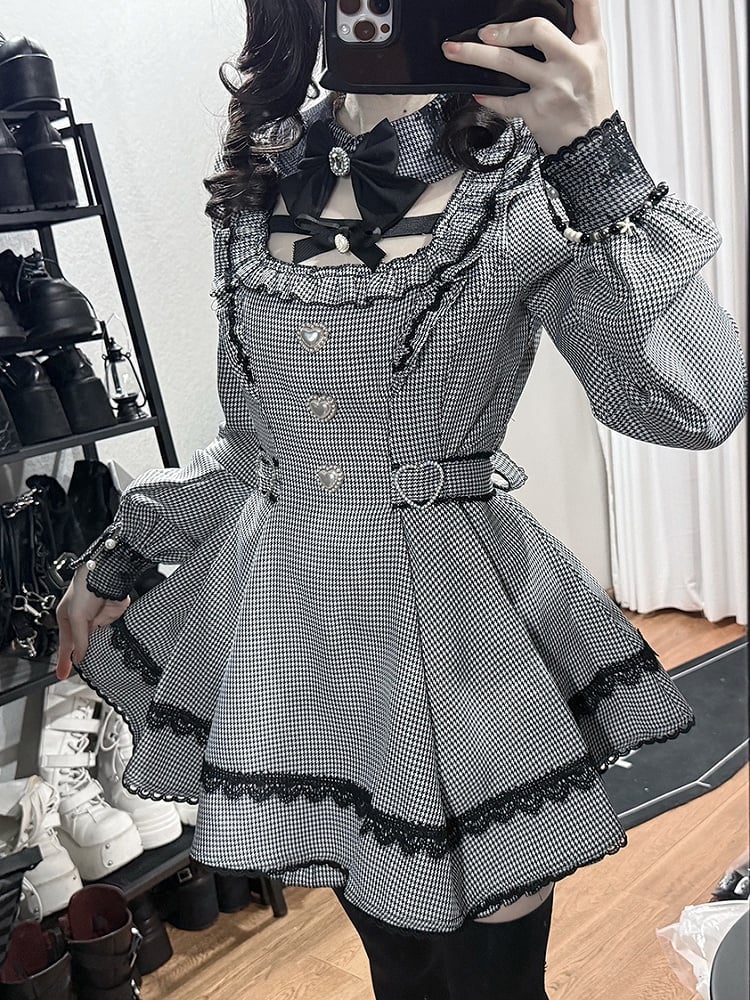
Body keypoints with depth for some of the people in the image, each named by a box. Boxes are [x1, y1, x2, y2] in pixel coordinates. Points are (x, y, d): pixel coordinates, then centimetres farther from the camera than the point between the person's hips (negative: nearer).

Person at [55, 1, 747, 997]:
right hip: (286, 611, 4)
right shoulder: (257, 177, 5)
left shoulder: (528, 179, -7)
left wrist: (596, 157, -26)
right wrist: (118, 551, 16)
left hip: (456, 620, -3)